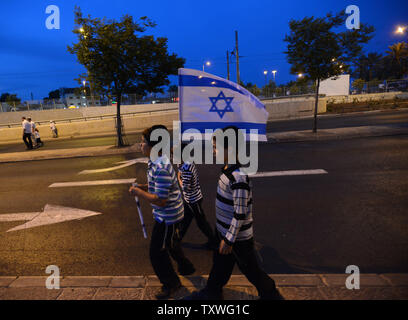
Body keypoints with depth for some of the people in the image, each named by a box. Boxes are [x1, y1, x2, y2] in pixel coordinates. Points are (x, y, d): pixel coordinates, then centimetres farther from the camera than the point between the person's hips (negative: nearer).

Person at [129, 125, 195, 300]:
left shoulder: (161, 168, -31)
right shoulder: (156, 162, 1)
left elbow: (160, 200, -30)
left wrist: (139, 193, -19)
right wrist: (142, 187, 1)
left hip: (167, 216, -10)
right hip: (169, 214, 10)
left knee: (157, 252, 7)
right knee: (171, 243, 29)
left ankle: (171, 284, 29)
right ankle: (186, 267, 53)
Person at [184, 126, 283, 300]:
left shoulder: (239, 177, -30)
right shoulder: (227, 169, -1)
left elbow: (240, 213, -26)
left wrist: (229, 239, -18)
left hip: (238, 236, -8)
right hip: (223, 229, 8)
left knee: (250, 269, 15)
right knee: (219, 265, 26)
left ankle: (270, 294, 40)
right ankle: (212, 292, 48)